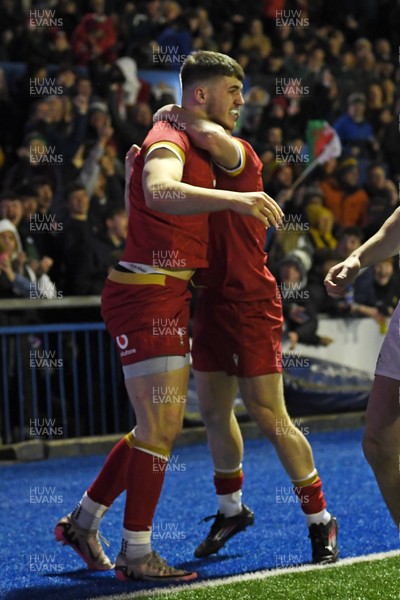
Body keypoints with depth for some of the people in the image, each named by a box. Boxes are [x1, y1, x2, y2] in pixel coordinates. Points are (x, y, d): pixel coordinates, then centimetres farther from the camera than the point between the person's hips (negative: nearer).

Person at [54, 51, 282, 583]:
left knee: (158, 427, 14)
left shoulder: (195, 143, 19)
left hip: (167, 297, 10)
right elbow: (159, 191, -37)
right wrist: (234, 199, -47)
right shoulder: (170, 138, -13)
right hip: (146, 294, -10)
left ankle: (83, 521, 25)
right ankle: (136, 555, 1)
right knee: (161, 428, -8)